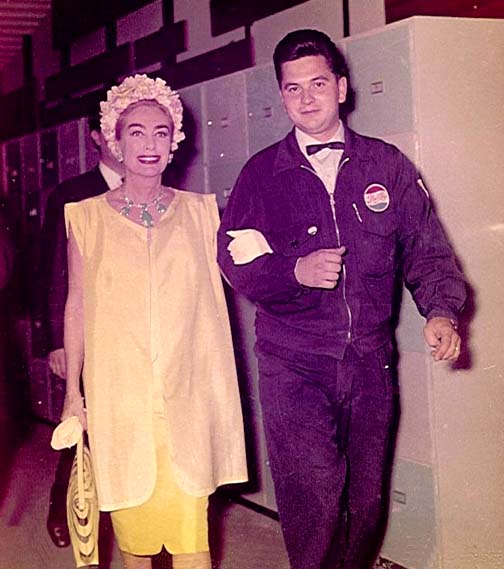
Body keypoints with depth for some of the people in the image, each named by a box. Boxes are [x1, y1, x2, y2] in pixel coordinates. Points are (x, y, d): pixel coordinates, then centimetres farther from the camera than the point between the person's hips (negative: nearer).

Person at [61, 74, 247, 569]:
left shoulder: (199, 212, 7)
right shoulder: (88, 217, 3)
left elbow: (215, 295, 11)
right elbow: (77, 305, 5)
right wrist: (73, 391, 5)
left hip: (186, 391, 0)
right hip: (118, 390, 0)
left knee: (190, 517, -2)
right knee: (132, 510, 7)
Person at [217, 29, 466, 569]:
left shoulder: (388, 166, 6)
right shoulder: (262, 174, 4)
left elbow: (426, 251, 6)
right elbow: (234, 258, 1)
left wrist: (441, 310, -12)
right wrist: (296, 271, -17)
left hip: (370, 362, 2)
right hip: (294, 366, -2)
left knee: (367, 499, 10)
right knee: (313, 501, -8)